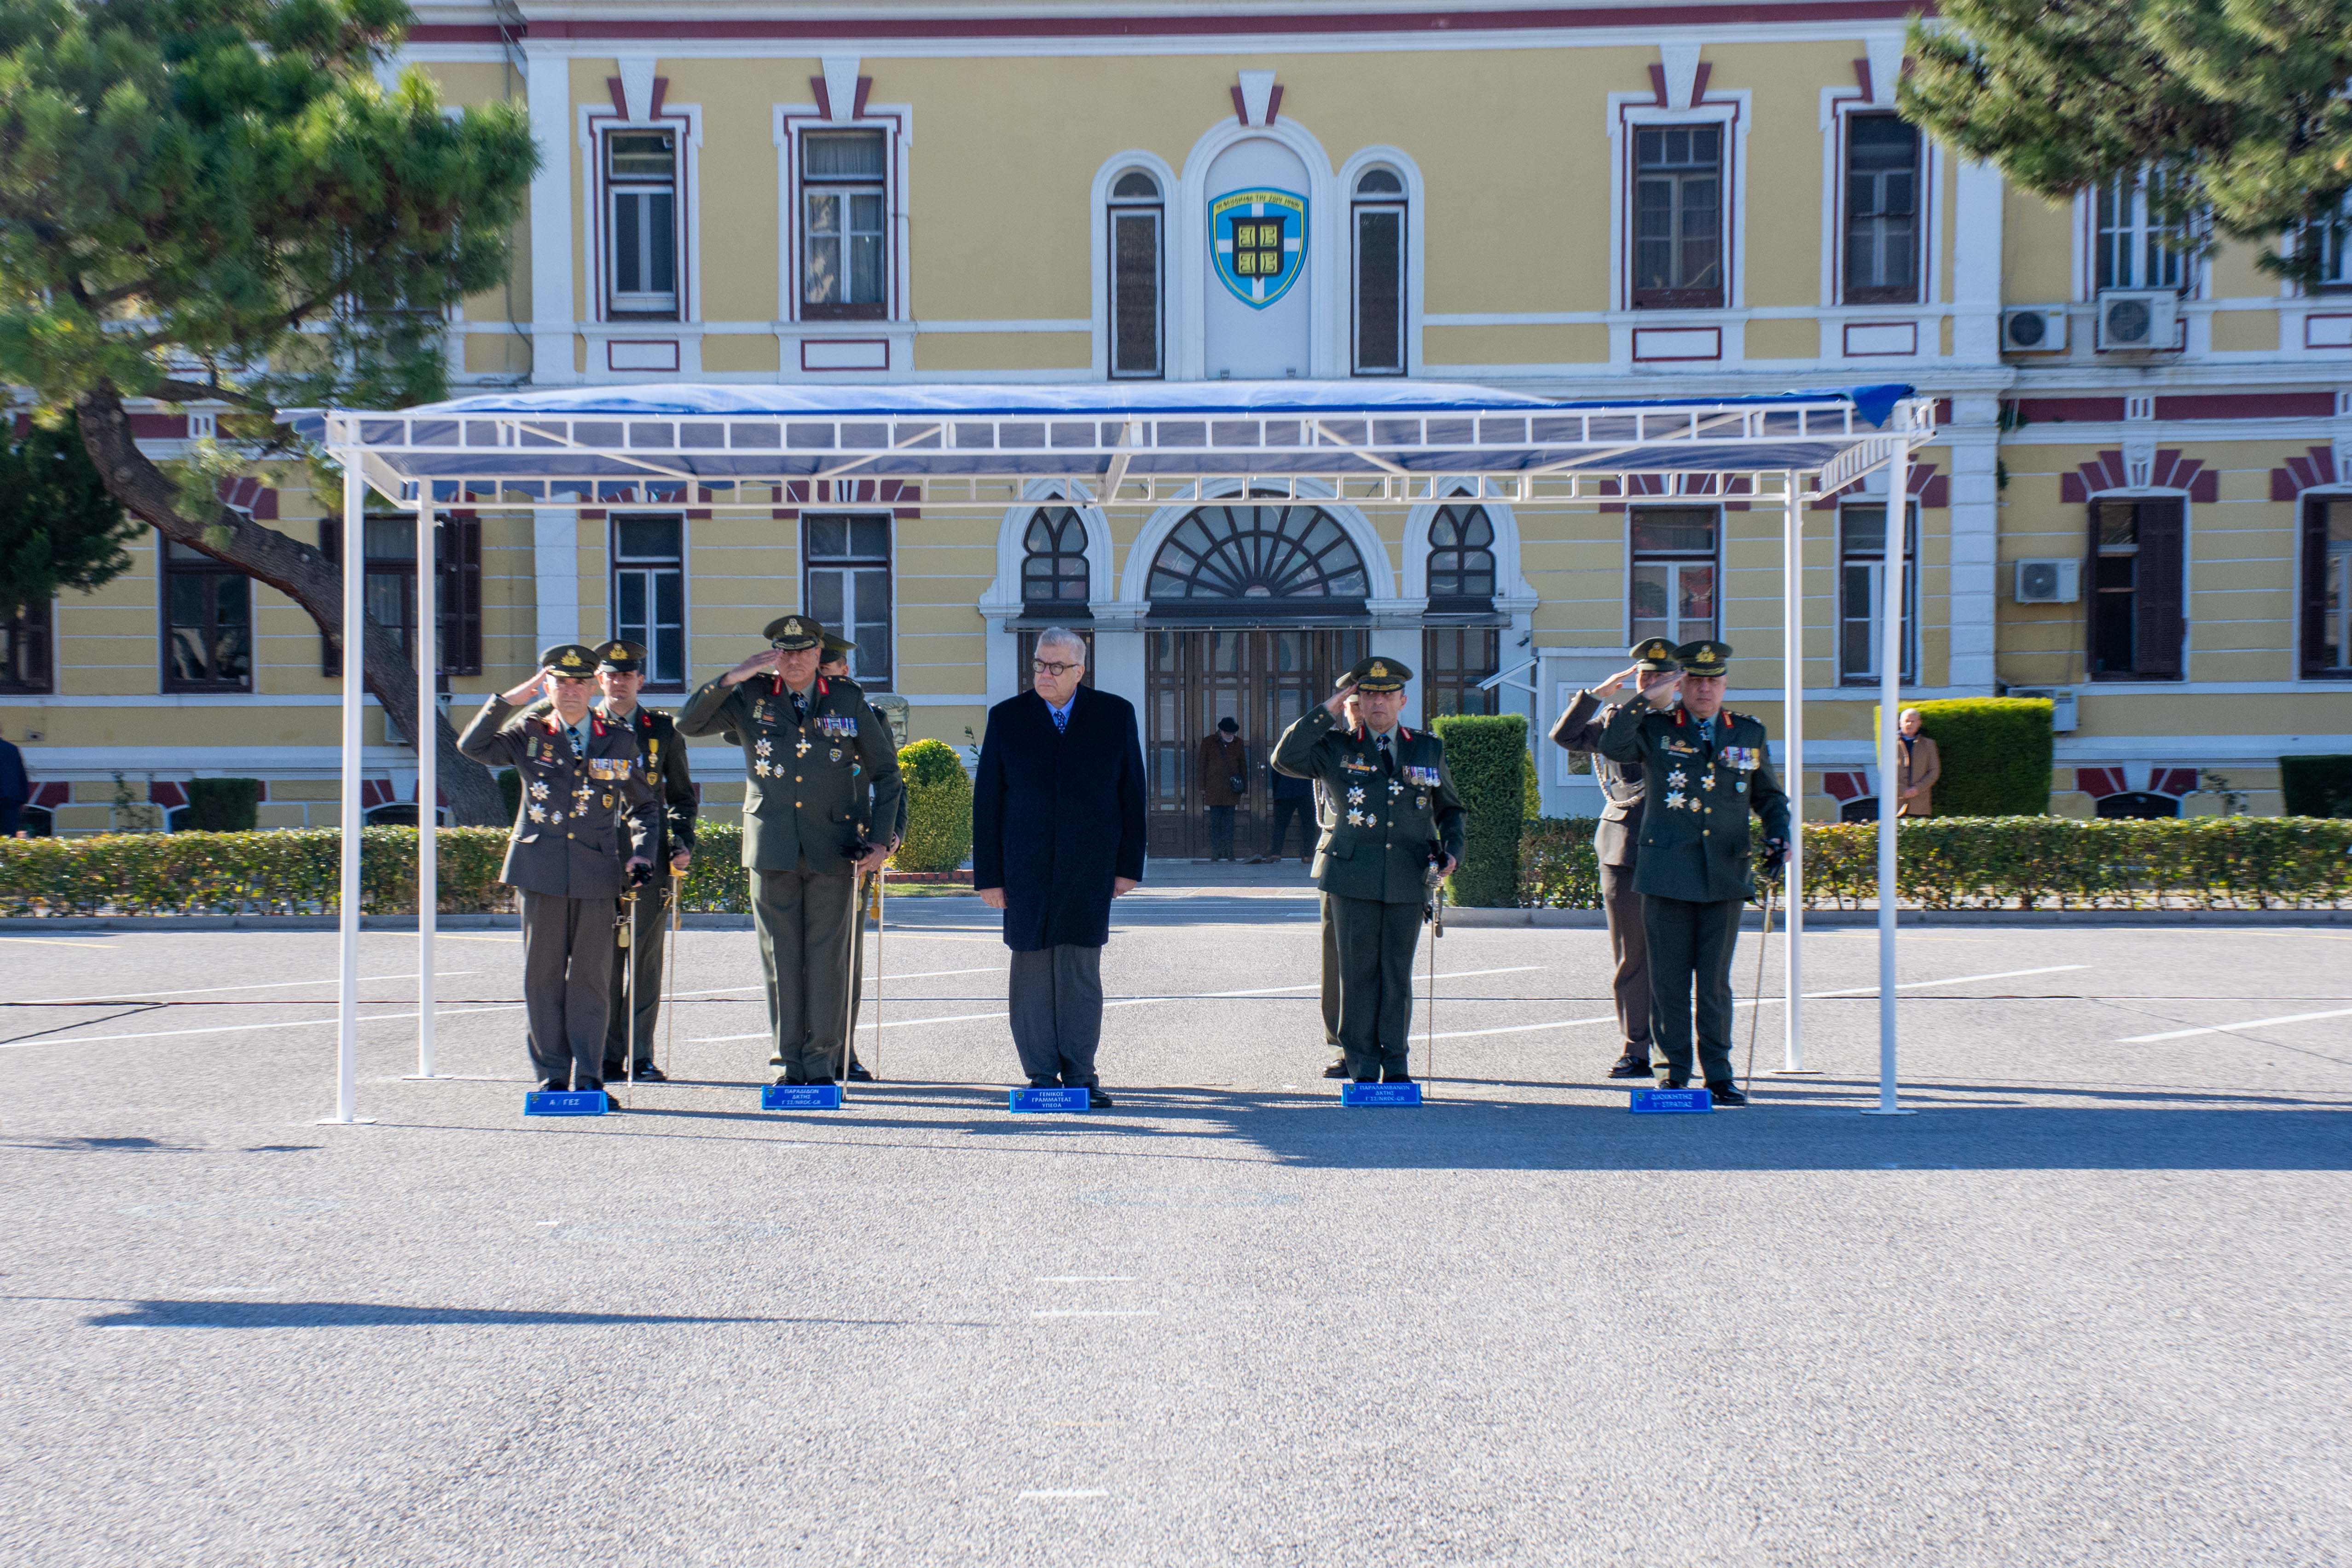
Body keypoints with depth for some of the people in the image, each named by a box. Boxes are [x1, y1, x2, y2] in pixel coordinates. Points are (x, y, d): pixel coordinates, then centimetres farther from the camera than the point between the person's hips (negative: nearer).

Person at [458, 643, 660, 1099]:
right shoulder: (528, 733, 7)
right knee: (543, 976, 3)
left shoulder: (619, 739, 9)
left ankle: (589, 1077, 8)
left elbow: (644, 805, 17)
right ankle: (551, 1077, 10)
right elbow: (473, 746, -5)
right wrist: (508, 701, -9)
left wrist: (642, 853, 2)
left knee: (592, 976, 2)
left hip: (596, 873, 0)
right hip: (541, 869, 0)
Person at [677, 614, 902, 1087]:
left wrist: (880, 838, 0)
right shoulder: (750, 698, 6)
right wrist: (733, 677, -8)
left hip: (833, 850, -1)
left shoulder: (849, 701, 6)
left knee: (828, 956, -1)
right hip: (772, 848, 1)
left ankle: (823, 1062, 6)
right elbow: (688, 724, 1)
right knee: (779, 957, 2)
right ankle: (788, 1062, 10)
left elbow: (885, 772, 9)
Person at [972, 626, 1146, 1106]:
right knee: (1032, 974, 2)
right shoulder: (1007, 718, 6)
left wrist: (1129, 864, 2)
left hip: (1089, 869, 0)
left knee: (1082, 974, 1)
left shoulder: (1115, 715, 5)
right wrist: (988, 875, 0)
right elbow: (986, 801, 5)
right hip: (1026, 871, 0)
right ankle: (1042, 1075, 9)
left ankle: (1079, 1075, 9)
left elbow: (1132, 793, 7)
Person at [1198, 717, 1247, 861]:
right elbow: (1202, 765, 5)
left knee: (1229, 821, 1)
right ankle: (1215, 852, -2)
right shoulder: (1208, 742, 4)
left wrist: (1244, 789, 11)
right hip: (1213, 788, -2)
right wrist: (1203, 788, 1)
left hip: (1232, 789, 2)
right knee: (1215, 821, -3)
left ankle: (1229, 852, 2)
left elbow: (1243, 767, 15)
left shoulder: (1238, 743, 11)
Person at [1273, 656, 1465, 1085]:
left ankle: (1395, 1064, 15)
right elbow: (1285, 758, -9)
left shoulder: (1428, 751, 13)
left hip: (1408, 879, 2)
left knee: (1398, 972, 5)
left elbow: (1450, 809, 22)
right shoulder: (1336, 749, 6)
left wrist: (1451, 849, 3)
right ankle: (1363, 1067, 8)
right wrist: (1327, 711, -8)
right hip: (1354, 876, -1)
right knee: (1358, 970, 0)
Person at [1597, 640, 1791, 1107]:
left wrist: (1778, 835, 3)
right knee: (1669, 979, 2)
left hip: (1725, 875, 1)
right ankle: (1674, 1071, 12)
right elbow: (1611, 746, -13)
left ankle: (1718, 1073, 9)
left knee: (1715, 980, 2)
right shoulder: (1656, 728, 5)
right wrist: (1645, 699, -14)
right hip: (1667, 874, -1)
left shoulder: (1749, 732, 13)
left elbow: (1770, 796, 21)